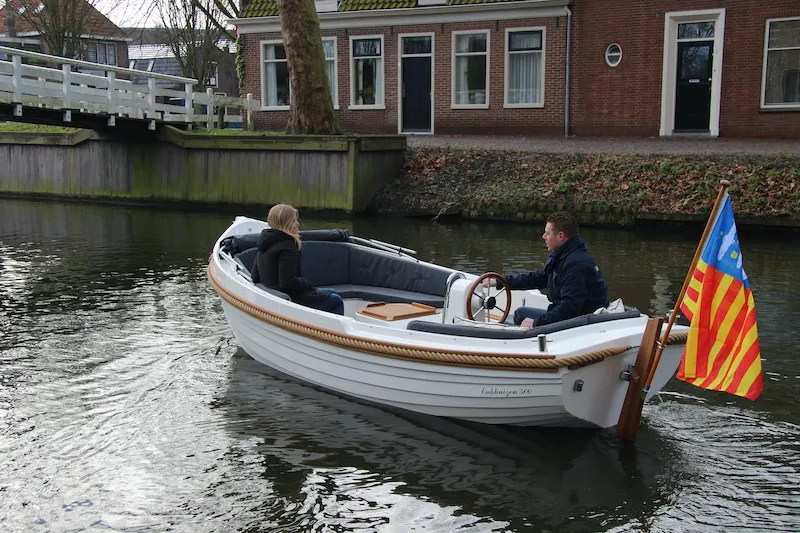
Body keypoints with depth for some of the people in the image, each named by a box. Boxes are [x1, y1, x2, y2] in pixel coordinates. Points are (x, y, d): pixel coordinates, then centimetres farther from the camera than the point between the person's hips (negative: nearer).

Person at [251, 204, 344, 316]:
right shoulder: (287, 247, -22)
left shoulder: (265, 242, 9)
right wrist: (309, 284, -11)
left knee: (332, 293, 22)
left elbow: (255, 277, 13)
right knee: (336, 301, 1)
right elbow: (288, 282, -28)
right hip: (291, 298, -10)